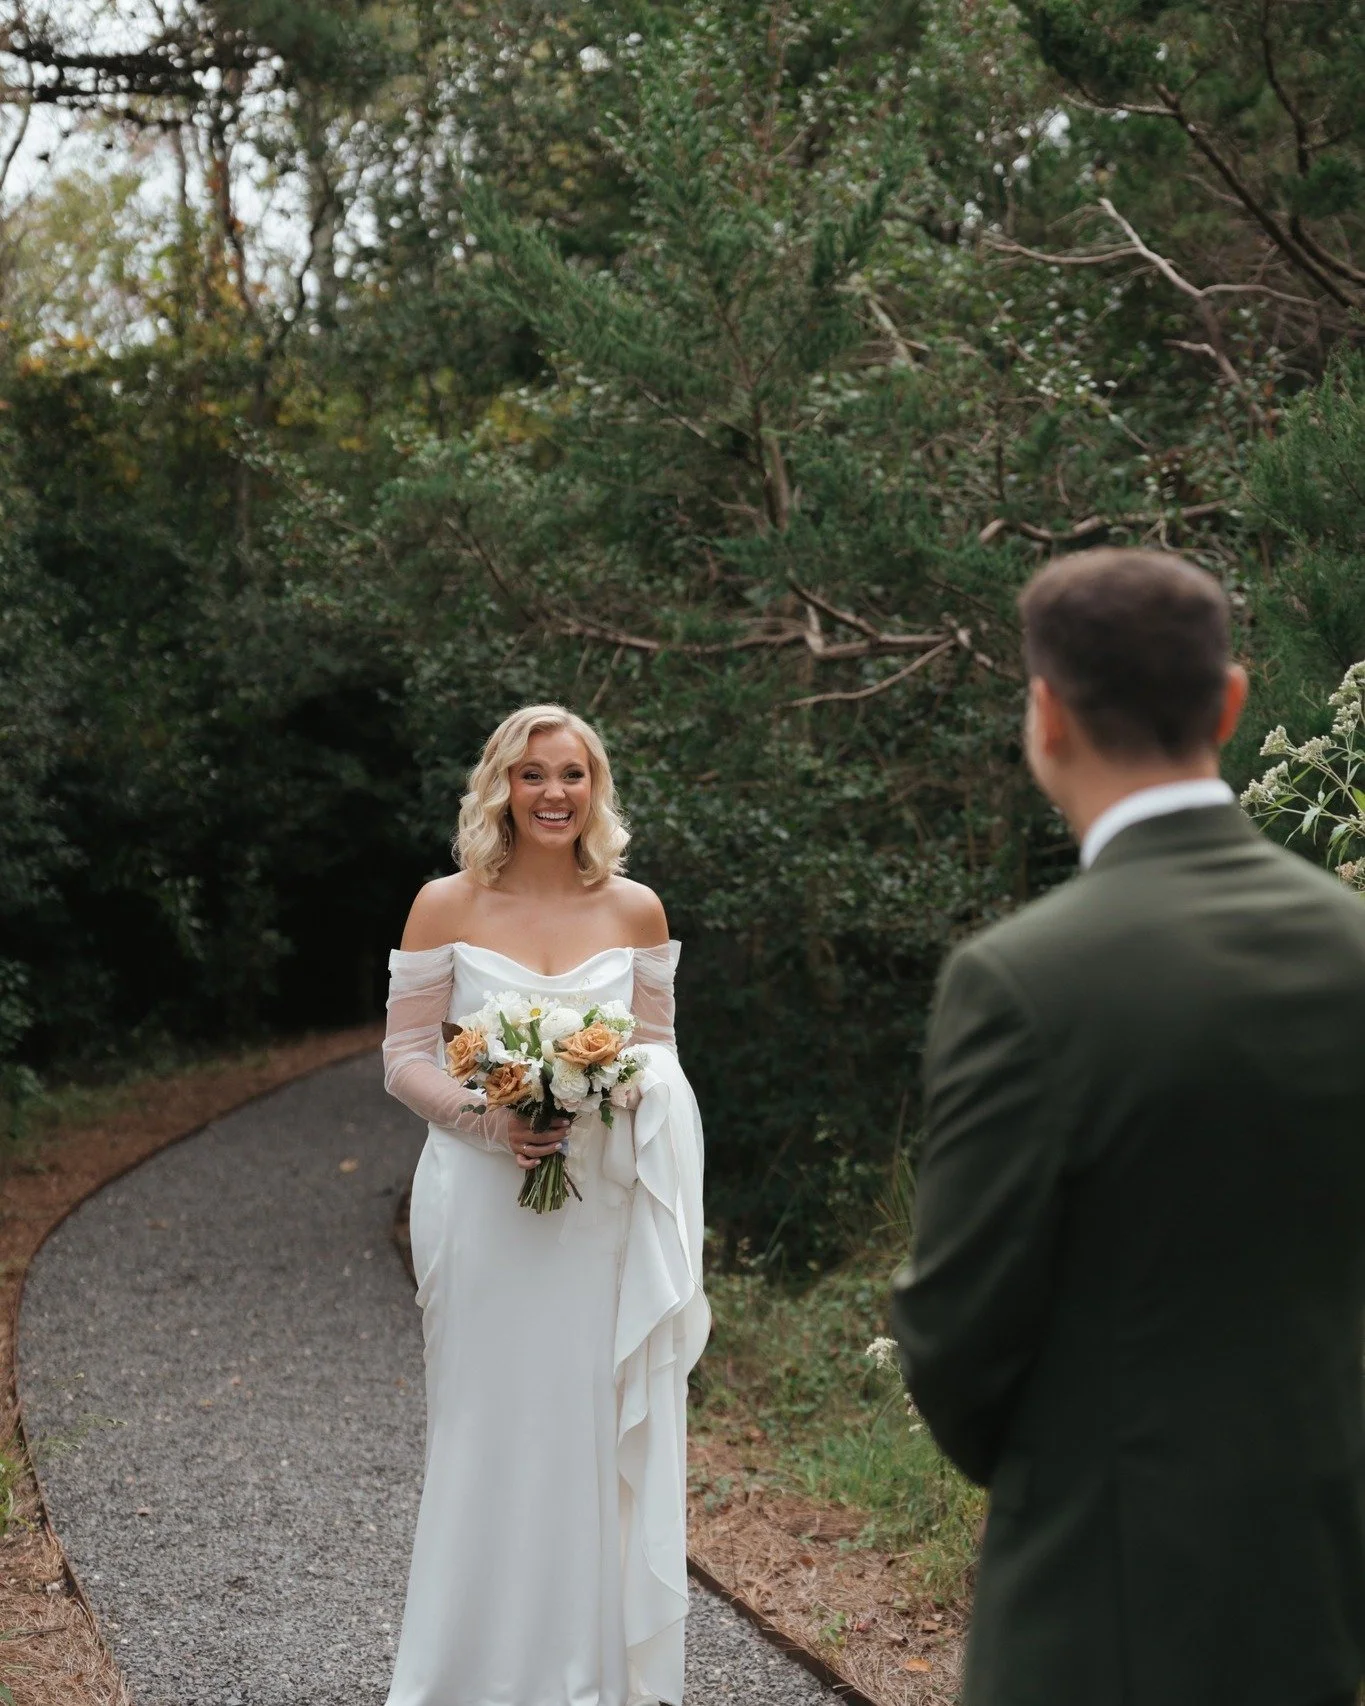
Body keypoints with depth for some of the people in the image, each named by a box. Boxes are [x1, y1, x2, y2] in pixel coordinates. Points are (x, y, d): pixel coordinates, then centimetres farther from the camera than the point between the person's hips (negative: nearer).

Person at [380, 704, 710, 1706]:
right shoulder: (448, 907, -1)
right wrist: (482, 1116, -17)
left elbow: (659, 1049, 12)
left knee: (597, 1430, 4)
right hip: (485, 1206, -1)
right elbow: (405, 1059, 1)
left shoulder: (634, 910, 5)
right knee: (489, 1430, 3)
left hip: (603, 1212, 2)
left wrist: (619, 1092, -10)